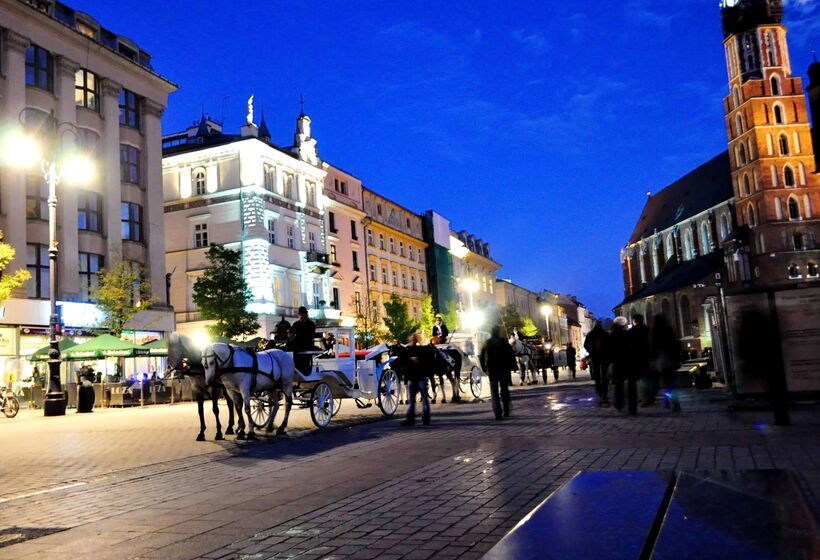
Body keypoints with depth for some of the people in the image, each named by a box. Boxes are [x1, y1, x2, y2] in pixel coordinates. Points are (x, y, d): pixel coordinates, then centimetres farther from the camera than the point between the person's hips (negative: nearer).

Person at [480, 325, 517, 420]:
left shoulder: (487, 343, 3)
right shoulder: (504, 342, -2)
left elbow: (482, 357, 2)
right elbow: (511, 355, -7)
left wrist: (485, 368, 8)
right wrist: (511, 366, 0)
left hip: (492, 370, 0)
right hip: (504, 369, 0)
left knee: (494, 392, 2)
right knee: (504, 391, 13)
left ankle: (498, 413, -8)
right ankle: (506, 412, 15)